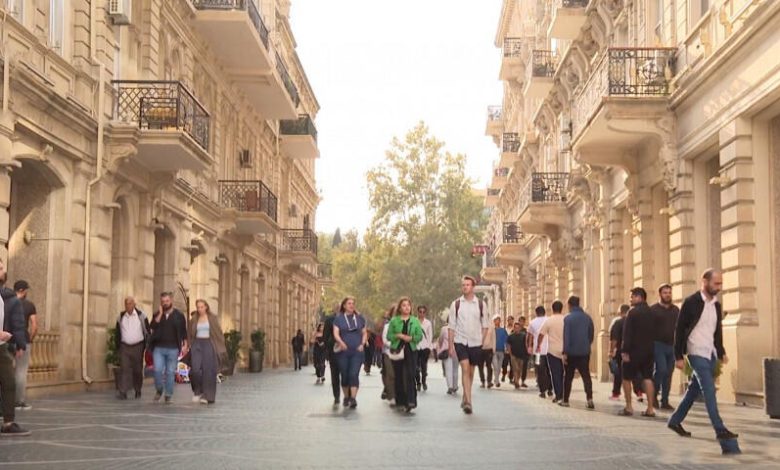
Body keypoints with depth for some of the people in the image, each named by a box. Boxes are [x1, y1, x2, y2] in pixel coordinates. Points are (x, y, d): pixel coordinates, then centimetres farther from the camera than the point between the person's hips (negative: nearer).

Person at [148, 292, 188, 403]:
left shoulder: (179, 316, 3)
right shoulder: (157, 315, 8)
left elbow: (184, 332, 6)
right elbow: (153, 326, -10)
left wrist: (185, 345, -1)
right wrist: (160, 313, -12)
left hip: (173, 348, -1)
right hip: (159, 347, 1)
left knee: (170, 372, 3)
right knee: (157, 370, -9)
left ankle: (168, 395, 12)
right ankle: (159, 389, 15)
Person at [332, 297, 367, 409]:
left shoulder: (360, 318, 11)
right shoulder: (339, 319, 5)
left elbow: (364, 333, 15)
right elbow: (336, 333, -5)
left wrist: (363, 344, -2)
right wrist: (341, 342, -24)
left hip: (357, 352, 0)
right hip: (343, 352, 0)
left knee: (354, 374, -14)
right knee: (344, 375, 6)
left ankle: (353, 398, -20)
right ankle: (346, 397, 21)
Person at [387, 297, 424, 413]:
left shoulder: (415, 321, 7)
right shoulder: (394, 320, 5)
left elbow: (420, 336, 4)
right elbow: (389, 335, 1)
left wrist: (411, 338, -14)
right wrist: (399, 336, -15)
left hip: (411, 350, -1)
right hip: (397, 350, 1)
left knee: (410, 375, -12)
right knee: (399, 377, 5)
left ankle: (411, 401, -15)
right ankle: (400, 401, 16)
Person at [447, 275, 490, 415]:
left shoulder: (480, 304, 3)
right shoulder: (456, 304, 1)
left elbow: (485, 325, 9)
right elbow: (451, 326, 3)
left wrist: (482, 341, -1)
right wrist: (451, 345, -1)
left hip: (475, 342, 2)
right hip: (460, 341, -2)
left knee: (471, 372, 11)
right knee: (465, 369, -16)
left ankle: (465, 398, 30)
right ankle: (468, 402, -22)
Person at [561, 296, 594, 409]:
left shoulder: (568, 318, -10)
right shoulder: (587, 317, 4)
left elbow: (566, 336, -12)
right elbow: (591, 335, 10)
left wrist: (565, 353, -10)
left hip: (571, 353, -3)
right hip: (585, 352, 3)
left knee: (568, 376, 9)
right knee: (586, 376, 3)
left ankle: (565, 400, 16)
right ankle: (590, 399, -13)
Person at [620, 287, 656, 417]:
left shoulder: (633, 312, -12)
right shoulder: (651, 313, 9)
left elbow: (627, 333, -17)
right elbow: (654, 333, 14)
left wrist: (625, 351, -17)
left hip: (634, 351, -6)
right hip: (648, 351, 6)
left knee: (627, 378, 6)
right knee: (648, 378, 6)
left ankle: (629, 407, 4)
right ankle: (650, 408, 0)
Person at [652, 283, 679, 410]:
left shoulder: (676, 310, 13)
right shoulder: (653, 310, 0)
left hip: (672, 346, 4)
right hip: (658, 345, -4)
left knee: (668, 373, 4)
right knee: (661, 370, -16)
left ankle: (665, 401, 9)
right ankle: (654, 395, 4)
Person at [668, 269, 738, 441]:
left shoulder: (717, 305, 9)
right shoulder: (691, 302, -10)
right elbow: (679, 330, -9)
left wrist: (721, 352, 9)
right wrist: (679, 356, -11)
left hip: (710, 354, 7)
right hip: (697, 354, -7)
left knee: (695, 390, 12)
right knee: (709, 390, -12)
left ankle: (675, 421, 24)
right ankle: (720, 430, -12)